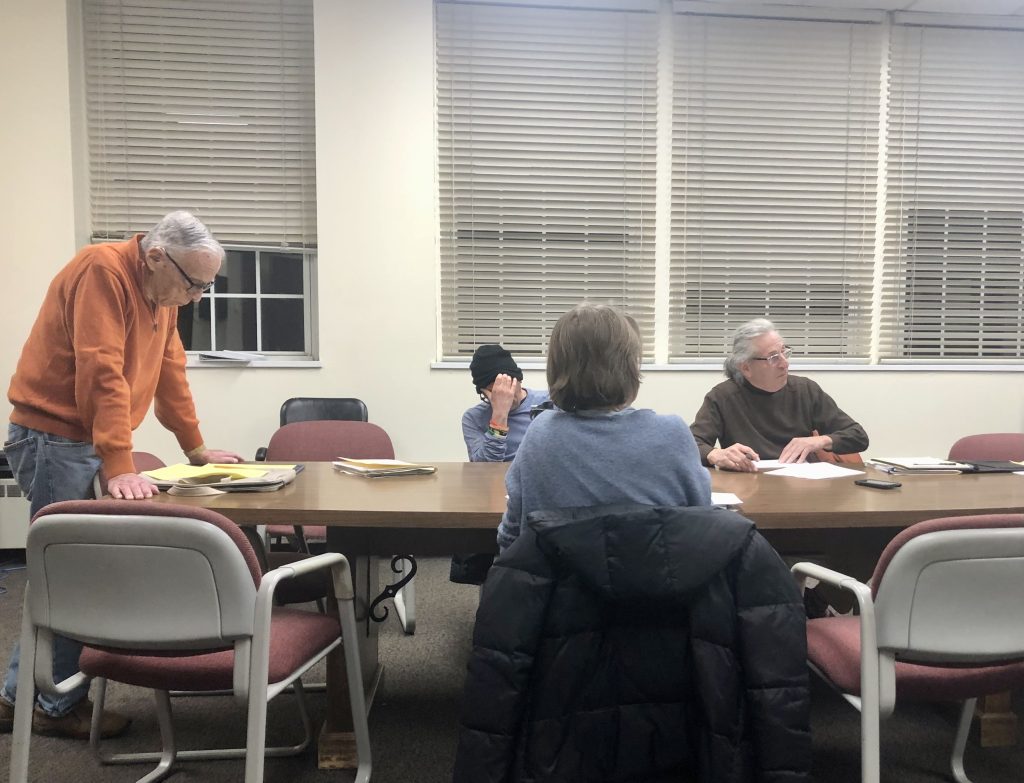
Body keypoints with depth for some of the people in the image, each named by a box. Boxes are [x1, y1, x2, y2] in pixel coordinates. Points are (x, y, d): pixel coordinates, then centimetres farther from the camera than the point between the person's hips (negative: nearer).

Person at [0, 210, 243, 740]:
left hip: (88, 442, 8)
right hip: (54, 439, -8)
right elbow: (102, 374, -27)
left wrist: (195, 449, 14)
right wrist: (119, 468, -30)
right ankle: (62, 707, 12)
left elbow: (170, 372, 13)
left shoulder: (161, 292, 9)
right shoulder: (102, 271, -19)